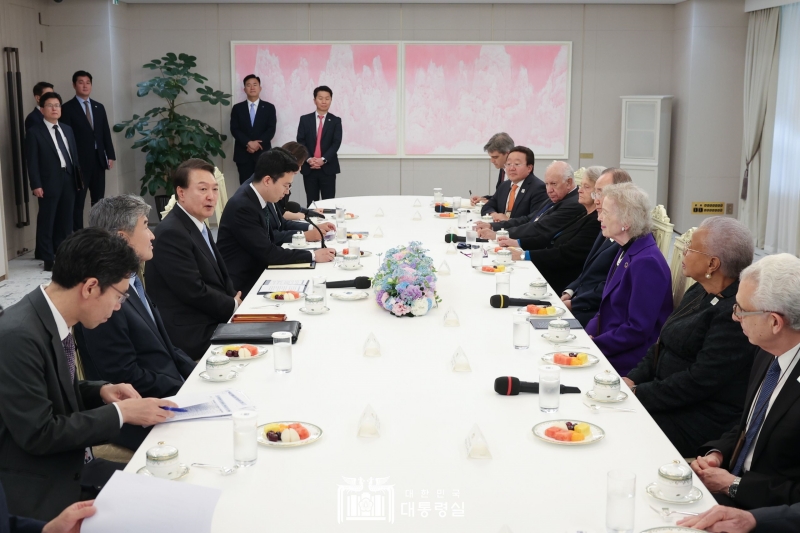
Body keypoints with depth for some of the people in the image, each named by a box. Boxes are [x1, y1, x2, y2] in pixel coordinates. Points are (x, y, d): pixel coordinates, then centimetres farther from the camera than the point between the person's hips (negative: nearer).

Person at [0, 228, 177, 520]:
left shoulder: (50, 316, 1)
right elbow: (38, 434, -23)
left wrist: (100, 391, -1)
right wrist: (120, 412, -17)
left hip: (67, 464, 8)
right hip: (37, 489, -8)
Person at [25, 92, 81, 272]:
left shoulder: (67, 129, 16)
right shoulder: (35, 132, -3)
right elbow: (32, 161, -8)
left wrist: (78, 177, 10)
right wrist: (36, 185, -14)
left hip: (69, 180, 6)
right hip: (49, 182, -6)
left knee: (66, 220, 11)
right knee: (47, 221, -1)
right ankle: (48, 259, 4)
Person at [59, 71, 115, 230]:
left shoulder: (99, 107, 13)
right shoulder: (68, 108, -3)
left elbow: (106, 133, 14)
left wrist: (110, 155, 7)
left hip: (98, 159, 5)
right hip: (79, 161, -5)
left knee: (99, 201, 9)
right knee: (78, 202, -1)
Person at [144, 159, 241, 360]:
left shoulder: (199, 225, 11)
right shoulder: (171, 233, -18)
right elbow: (195, 292, -20)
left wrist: (235, 301, -4)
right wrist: (234, 306, -6)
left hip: (214, 322, 9)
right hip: (194, 336, -9)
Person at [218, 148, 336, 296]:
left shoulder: (256, 199, 3)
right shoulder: (242, 206, -22)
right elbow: (267, 253, -21)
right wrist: (312, 256, -17)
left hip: (254, 276, 8)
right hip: (240, 287, -8)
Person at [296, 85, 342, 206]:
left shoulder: (335, 121, 6)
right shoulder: (305, 119, 8)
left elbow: (336, 143, -4)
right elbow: (300, 142, 1)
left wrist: (323, 159, -16)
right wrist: (309, 159, -14)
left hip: (328, 167, -1)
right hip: (309, 167, 1)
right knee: (311, 202, 4)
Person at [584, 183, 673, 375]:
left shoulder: (646, 262, -21)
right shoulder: (626, 250, 8)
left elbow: (638, 330, -22)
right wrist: (586, 335, 0)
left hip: (626, 363, -8)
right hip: (611, 347, 9)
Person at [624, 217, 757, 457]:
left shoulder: (735, 313, -22)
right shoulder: (699, 292, 9)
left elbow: (699, 381, -24)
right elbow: (663, 344, 15)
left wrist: (638, 394, -19)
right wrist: (632, 379, 0)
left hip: (703, 423, -9)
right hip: (672, 402, 9)